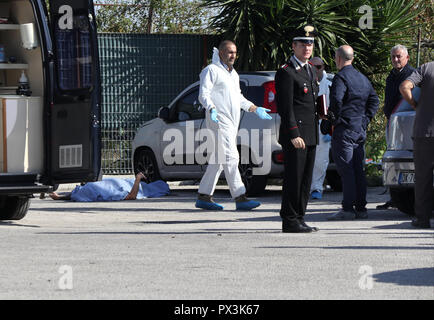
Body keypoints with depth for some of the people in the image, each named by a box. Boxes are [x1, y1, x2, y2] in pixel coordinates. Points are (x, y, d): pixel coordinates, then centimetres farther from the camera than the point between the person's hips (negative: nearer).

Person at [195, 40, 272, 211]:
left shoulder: (233, 73, 22)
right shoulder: (211, 71, -6)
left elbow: (239, 98, 31)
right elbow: (204, 94, -15)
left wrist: (256, 109, 27)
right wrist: (211, 109, -32)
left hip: (232, 123, 9)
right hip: (219, 120, -9)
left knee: (218, 160, 9)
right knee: (230, 157, -14)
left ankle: (204, 197, 13)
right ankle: (240, 198, -19)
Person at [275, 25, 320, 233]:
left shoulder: (312, 70, 18)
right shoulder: (286, 72, -10)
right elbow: (285, 107, -15)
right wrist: (294, 135, -20)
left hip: (310, 135, 9)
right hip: (295, 134, -9)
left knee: (305, 179, 10)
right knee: (294, 178, -7)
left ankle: (299, 219, 16)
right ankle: (290, 221, -3)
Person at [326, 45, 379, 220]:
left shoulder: (341, 77, -11)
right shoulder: (363, 78, 15)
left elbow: (336, 100, -24)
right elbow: (374, 100, 17)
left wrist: (335, 117, -8)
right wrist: (365, 119, 14)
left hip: (344, 129, -8)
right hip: (360, 130, 8)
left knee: (346, 170, -8)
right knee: (358, 170, 10)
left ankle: (348, 208, -11)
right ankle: (361, 208, 11)